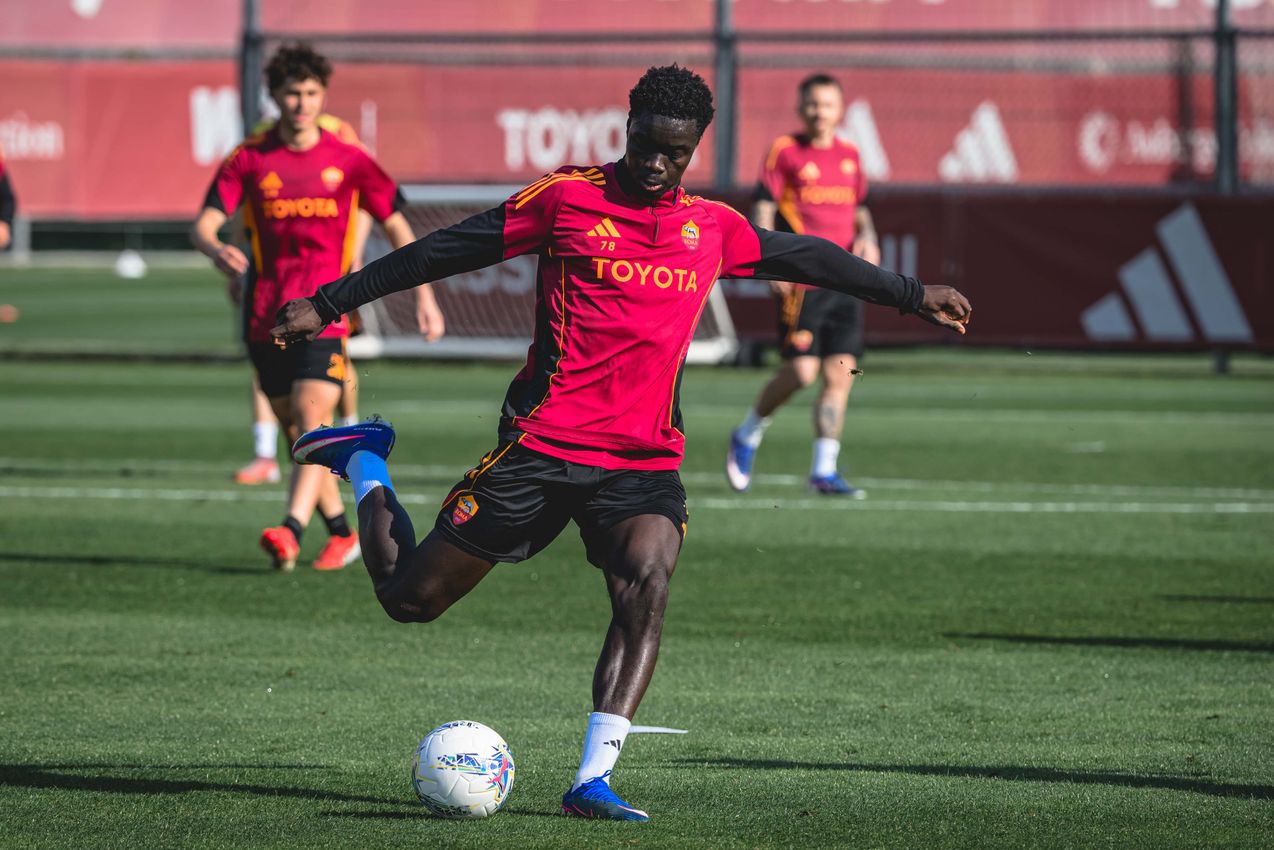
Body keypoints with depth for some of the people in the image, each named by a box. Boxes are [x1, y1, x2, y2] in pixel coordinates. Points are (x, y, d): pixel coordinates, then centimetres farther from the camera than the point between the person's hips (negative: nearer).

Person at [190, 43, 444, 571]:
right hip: (267, 317, 3)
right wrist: (217, 250, -27)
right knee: (296, 432, 8)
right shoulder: (250, 160, 4)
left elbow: (396, 226, 10)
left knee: (313, 420, -20)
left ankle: (291, 531, -31)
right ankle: (341, 532, 23)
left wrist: (424, 294, 3)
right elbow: (203, 225, -2)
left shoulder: (347, 160, 3)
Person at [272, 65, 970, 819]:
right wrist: (331, 303, 1)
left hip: (646, 460, 3)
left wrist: (913, 295, 35)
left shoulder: (712, 228, 11)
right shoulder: (568, 198, -3)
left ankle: (593, 779, -24)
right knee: (411, 596, 1)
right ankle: (363, 462, 31)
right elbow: (448, 249, 1)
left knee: (648, 584, -26)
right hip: (542, 441, -3)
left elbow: (806, 256, 26)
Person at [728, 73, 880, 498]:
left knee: (840, 374, -1)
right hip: (801, 281, -5)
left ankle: (823, 470, 5)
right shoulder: (785, 151, -2)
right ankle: (747, 437, 14)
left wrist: (867, 238, 5)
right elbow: (762, 212, -5)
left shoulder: (849, 155, 14)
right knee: (801, 371, -11)